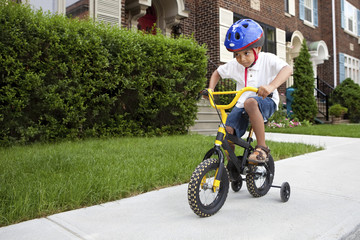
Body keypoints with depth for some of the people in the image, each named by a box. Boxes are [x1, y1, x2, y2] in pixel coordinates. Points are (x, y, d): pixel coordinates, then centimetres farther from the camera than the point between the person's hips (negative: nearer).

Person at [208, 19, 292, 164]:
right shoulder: (234, 65, 0)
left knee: (250, 102, -40)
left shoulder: (267, 59, -13)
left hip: (265, 102, -5)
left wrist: (271, 86, -47)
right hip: (242, 105, 5)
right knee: (227, 130, -17)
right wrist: (210, 89, 0)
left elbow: (287, 69, -29)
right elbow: (218, 73, 17)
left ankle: (262, 147, -30)